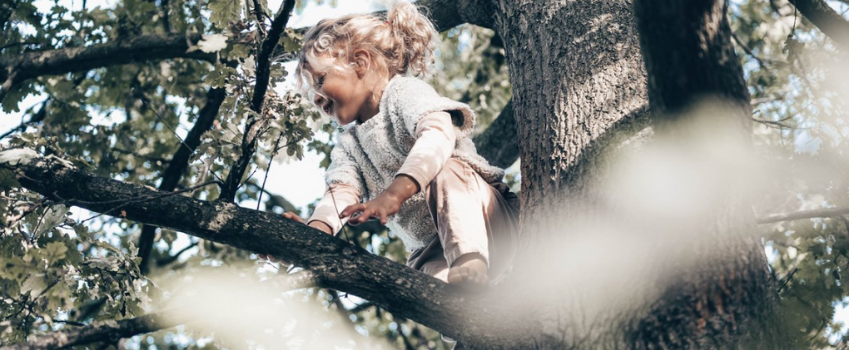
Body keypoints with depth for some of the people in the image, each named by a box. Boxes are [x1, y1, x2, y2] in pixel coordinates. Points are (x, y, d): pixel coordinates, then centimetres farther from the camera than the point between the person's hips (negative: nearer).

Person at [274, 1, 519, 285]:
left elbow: (438, 135, -25)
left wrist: (396, 192, -43)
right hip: (431, 255, 4)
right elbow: (342, 190, -4)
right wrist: (316, 228, -29)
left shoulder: (404, 91, -3)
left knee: (447, 171, -36)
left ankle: (470, 262, -48)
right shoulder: (348, 144, 18)